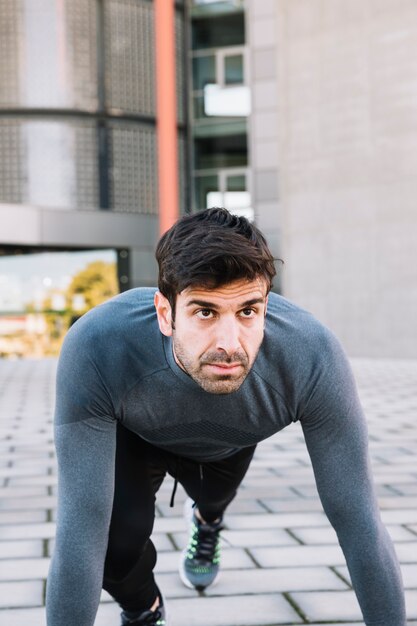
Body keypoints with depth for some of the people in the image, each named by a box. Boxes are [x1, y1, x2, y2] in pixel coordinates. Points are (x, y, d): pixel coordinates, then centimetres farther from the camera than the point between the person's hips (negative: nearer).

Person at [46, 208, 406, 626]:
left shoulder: (311, 356, -44)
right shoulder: (95, 350, -46)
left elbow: (357, 518, -36)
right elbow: (81, 528, -42)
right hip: (133, 435, -2)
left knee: (214, 498, 30)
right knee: (116, 540, -25)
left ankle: (207, 520, 70)